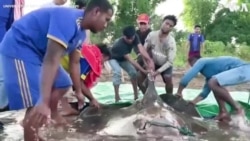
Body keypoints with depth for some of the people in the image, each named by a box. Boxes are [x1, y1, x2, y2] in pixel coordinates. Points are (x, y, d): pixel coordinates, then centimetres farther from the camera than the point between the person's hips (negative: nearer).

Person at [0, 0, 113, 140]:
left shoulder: (81, 33, 3)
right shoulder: (68, 19, -30)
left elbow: (75, 63, 13)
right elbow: (52, 60, -38)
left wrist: (79, 91, 18)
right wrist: (44, 102, -43)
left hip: (39, 51, 11)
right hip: (19, 48, -10)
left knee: (63, 83, 20)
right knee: (37, 106, -19)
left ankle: (53, 113, 40)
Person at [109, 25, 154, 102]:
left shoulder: (135, 37, -27)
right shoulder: (120, 44, -43)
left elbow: (141, 49, -41)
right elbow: (130, 60, -47)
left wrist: (150, 60, -58)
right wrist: (143, 70, -52)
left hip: (123, 58, 6)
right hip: (113, 58, -6)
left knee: (133, 71, -11)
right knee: (117, 72, -30)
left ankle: (136, 95, -4)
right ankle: (117, 97, -26)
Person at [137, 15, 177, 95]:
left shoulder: (171, 42, -27)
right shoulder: (152, 35, -19)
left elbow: (170, 61, -27)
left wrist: (158, 72, -34)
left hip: (165, 64, -3)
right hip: (152, 62, 3)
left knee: (168, 78, -29)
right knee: (139, 78, -9)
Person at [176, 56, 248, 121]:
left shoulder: (200, 61, 2)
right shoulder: (209, 71, 27)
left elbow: (186, 77, -4)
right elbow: (205, 92, 28)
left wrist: (179, 92, 8)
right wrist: (193, 102, 23)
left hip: (242, 69, -10)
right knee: (213, 83, 20)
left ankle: (237, 108, -7)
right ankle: (223, 112, 13)